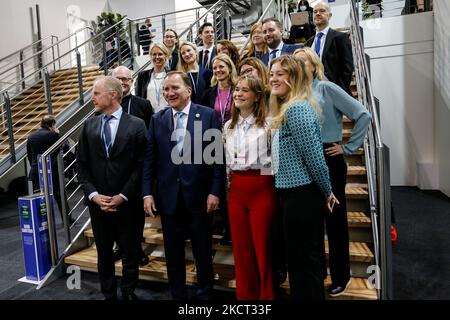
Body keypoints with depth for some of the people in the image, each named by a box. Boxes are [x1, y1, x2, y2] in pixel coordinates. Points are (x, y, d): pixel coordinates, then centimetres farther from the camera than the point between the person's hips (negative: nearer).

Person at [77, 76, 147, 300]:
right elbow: (82, 164, 6)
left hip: (126, 202, -3)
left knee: (130, 252, 11)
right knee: (104, 253, 14)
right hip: (97, 202, 3)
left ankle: (128, 293, 32)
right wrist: (93, 194, -7)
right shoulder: (89, 125, 6)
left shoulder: (136, 125, -5)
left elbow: (140, 165, -7)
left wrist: (123, 196, -12)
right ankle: (109, 294, 32)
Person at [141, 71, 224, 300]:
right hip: (169, 197, 3)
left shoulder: (207, 115, -3)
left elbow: (217, 155, -5)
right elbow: (149, 159, 4)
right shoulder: (157, 119, 5)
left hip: (199, 195, -2)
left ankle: (204, 294, 35)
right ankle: (177, 295, 36)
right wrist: (147, 193, -2)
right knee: (173, 253, 15)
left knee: (203, 252, 13)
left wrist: (215, 191, -9)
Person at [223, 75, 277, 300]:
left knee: (262, 247, 5)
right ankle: (244, 294, 31)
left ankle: (266, 295, 26)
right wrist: (230, 184, 15)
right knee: (240, 247, 13)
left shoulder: (267, 124, -7)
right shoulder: (228, 126, 11)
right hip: (236, 190, 5)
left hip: (262, 189, -5)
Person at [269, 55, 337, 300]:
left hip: (301, 195, -10)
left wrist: (326, 191, -8)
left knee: (302, 263, 4)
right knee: (309, 259, 21)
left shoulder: (296, 108, -17)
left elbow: (314, 155, -20)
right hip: (298, 194, 10)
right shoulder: (290, 109, 15)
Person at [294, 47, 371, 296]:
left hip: (328, 159, -4)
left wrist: (348, 147, -7)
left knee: (334, 217, 7)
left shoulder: (325, 88, -6)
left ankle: (340, 276, 26)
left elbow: (363, 115, -9)